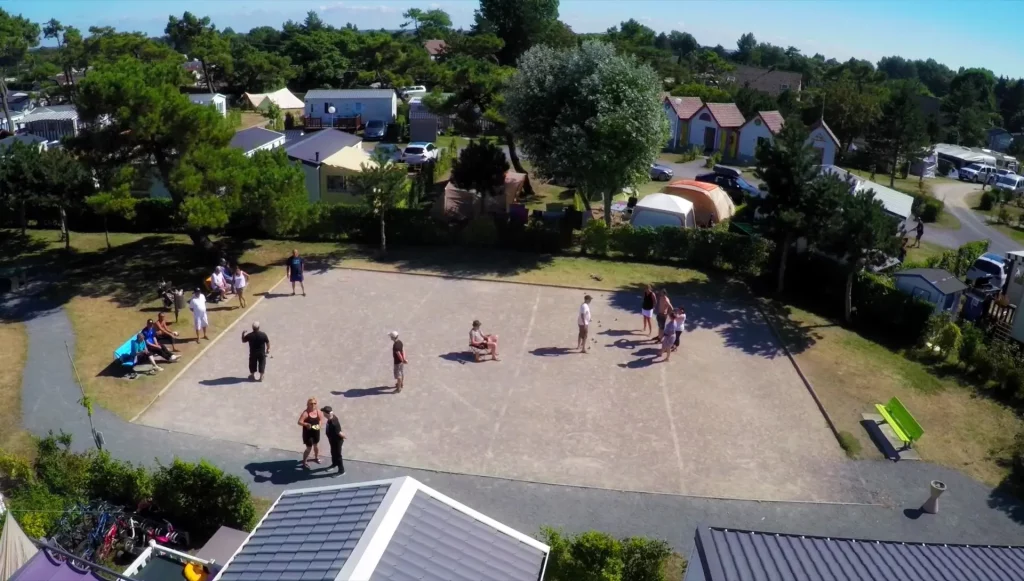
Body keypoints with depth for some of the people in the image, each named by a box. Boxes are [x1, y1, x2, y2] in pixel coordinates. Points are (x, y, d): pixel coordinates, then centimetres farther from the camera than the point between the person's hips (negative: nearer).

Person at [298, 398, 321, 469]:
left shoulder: (318, 411, -8)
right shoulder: (306, 413, -23)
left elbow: (320, 419, 5)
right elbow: (299, 422, -27)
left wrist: (319, 425, -14)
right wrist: (306, 424, -42)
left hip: (316, 432, 5)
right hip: (308, 433, -5)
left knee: (316, 445, 24)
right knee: (309, 448, 1)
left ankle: (316, 457, 50)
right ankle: (304, 462, 21)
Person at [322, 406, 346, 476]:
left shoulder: (333, 423, -39)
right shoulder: (332, 417, -11)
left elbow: (339, 433, -30)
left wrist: (344, 437, -12)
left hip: (337, 441, -9)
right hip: (333, 440, 9)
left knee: (337, 455, 9)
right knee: (333, 453, 29)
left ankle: (341, 470, 28)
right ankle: (334, 464, 55)